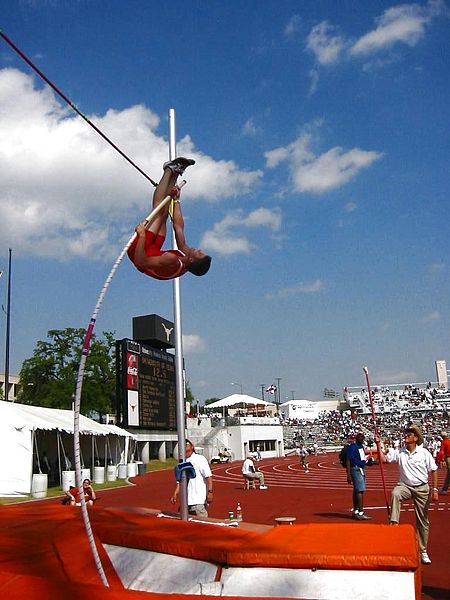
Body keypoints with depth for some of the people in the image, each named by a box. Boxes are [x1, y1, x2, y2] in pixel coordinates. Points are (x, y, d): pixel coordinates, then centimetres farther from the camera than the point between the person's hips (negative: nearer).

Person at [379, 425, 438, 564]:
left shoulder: (424, 453, -7)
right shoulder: (399, 452, -2)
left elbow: (433, 470, -1)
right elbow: (384, 459, -5)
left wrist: (435, 489, -5)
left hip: (422, 488, -1)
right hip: (405, 486, 1)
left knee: (423, 521, 6)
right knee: (395, 493, -35)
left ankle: (423, 551, 19)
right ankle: (394, 521, -35)